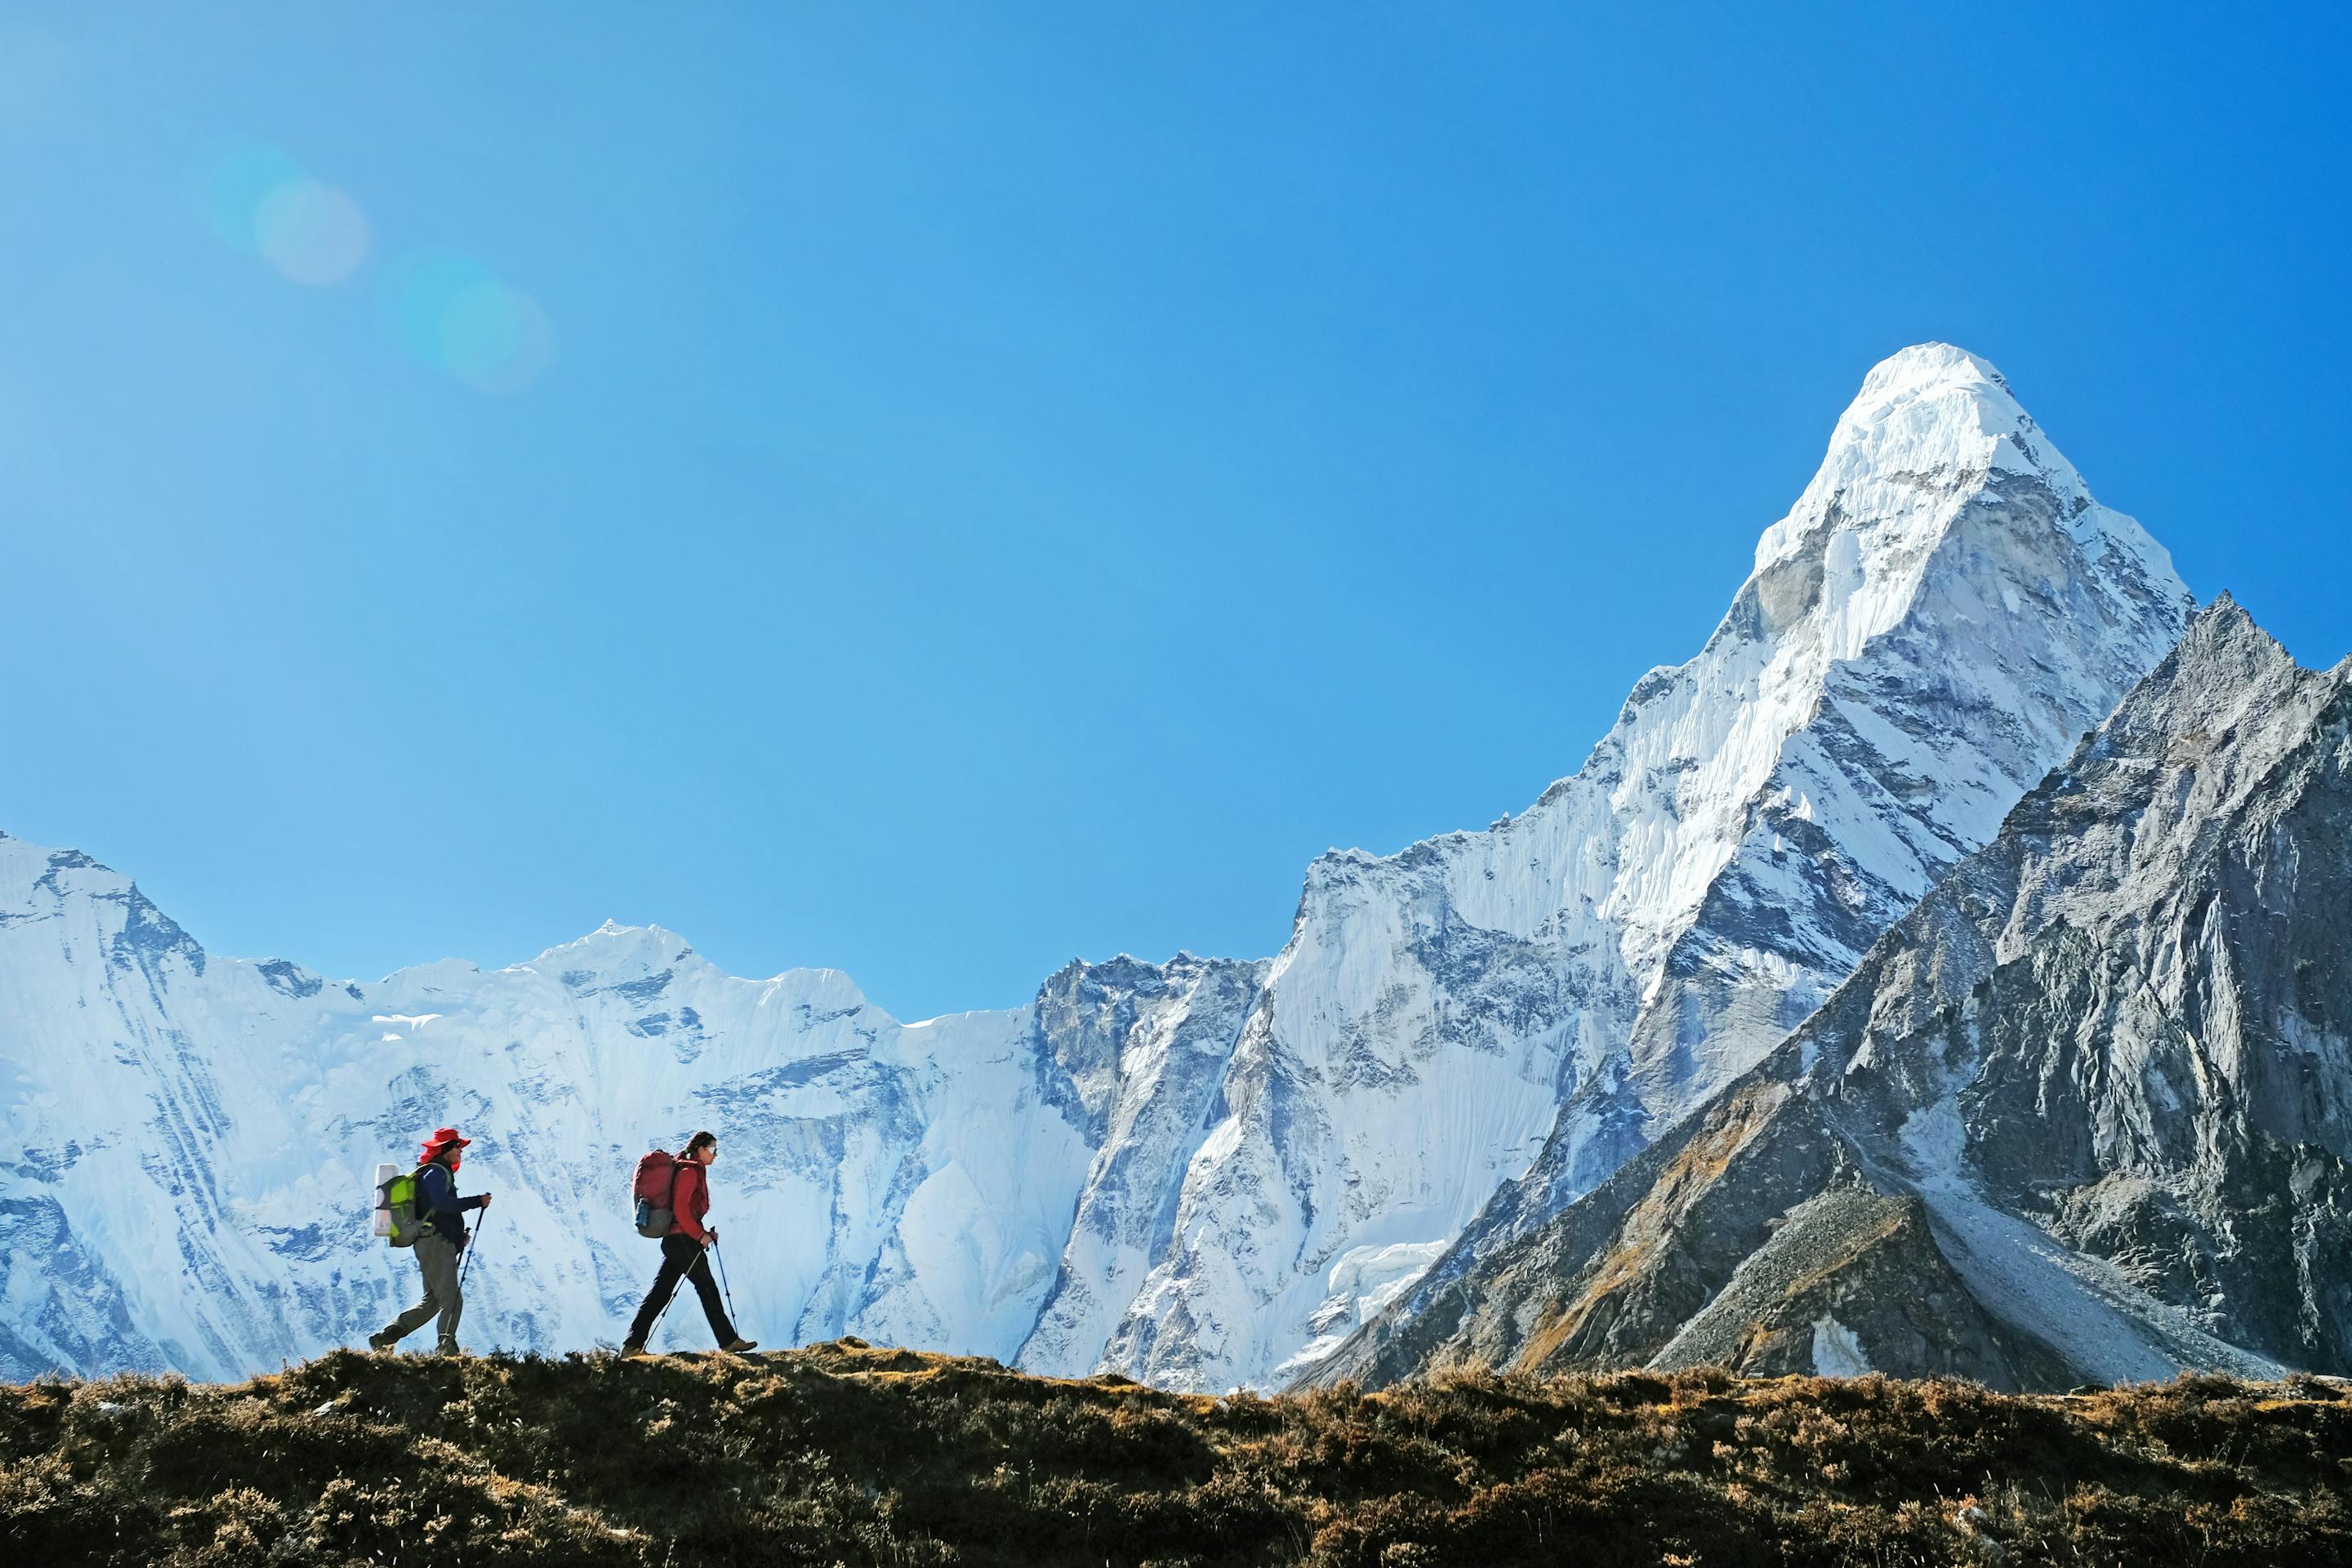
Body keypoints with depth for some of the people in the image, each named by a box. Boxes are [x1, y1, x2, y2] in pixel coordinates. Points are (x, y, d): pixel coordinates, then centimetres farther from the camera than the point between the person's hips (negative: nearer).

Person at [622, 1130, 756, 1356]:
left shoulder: (694, 1172, 22)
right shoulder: (690, 1171, -9)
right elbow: (680, 1208, -18)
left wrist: (704, 1233, 15)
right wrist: (699, 1235, -16)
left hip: (673, 1241, 10)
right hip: (682, 1239, -10)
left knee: (660, 1292, 4)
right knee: (707, 1288, -4)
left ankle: (633, 1345, 0)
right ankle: (728, 1341, 1)